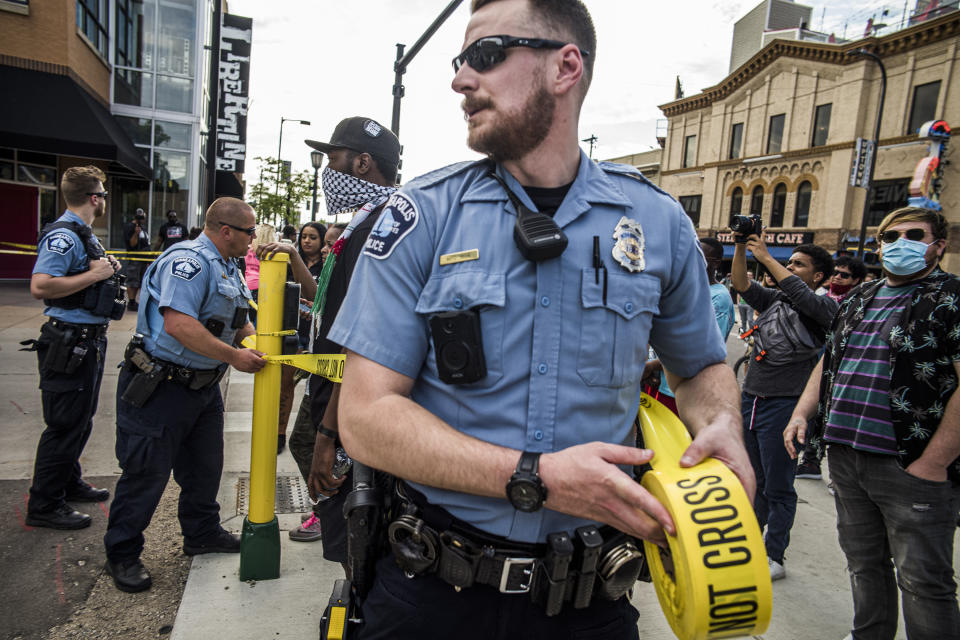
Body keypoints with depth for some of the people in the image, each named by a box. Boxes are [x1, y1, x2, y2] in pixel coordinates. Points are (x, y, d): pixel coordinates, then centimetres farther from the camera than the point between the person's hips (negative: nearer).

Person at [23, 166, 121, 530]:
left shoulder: (83, 234, 13)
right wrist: (94, 274, -23)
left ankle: (69, 483, 36)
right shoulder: (63, 235, -18)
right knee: (65, 426, -2)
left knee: (81, 419, 20)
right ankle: (44, 506, 11)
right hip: (69, 344, -10)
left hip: (89, 340, 10)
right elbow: (40, 287, -29)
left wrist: (107, 268, 5)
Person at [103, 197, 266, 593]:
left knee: (205, 465, 19)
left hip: (203, 385, 10)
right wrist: (234, 356, -26)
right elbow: (178, 324, -32)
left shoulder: (229, 269, 12)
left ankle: (202, 534, 38)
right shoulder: (189, 260, -21)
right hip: (160, 387, -10)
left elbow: (237, 323, 20)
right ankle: (122, 554, 21)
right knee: (147, 472, 2)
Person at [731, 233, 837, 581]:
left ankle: (774, 558, 17)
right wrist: (741, 247, -11)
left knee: (777, 487, 4)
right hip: (750, 399, 6)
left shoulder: (825, 307, -4)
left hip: (783, 405, -6)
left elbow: (801, 297, -23)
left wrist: (766, 256, -22)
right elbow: (742, 285, 2)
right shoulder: (773, 299, 13)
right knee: (752, 482, 17)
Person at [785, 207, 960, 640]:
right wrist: (801, 413, 7)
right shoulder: (857, 301, 14)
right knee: (863, 564, 20)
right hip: (845, 457, 7)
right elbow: (826, 364, 21)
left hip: (911, 466, -6)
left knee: (923, 581, 4)